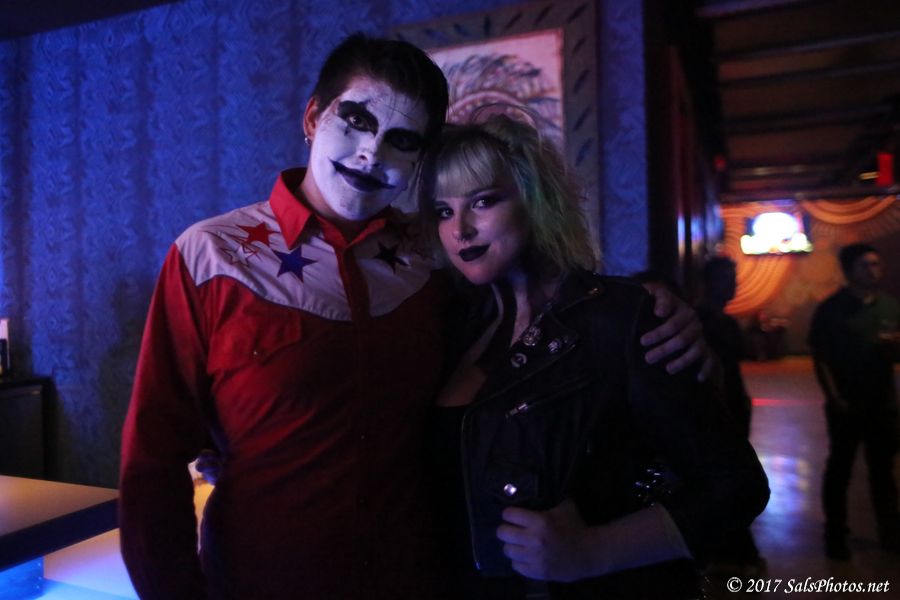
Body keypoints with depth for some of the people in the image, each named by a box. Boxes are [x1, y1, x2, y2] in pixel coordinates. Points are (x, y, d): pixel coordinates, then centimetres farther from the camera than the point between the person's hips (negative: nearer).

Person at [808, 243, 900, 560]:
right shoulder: (832, 308, -8)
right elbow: (820, 358, -9)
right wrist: (834, 396, -16)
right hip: (846, 404, -4)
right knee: (839, 469, 7)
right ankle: (836, 534, 18)